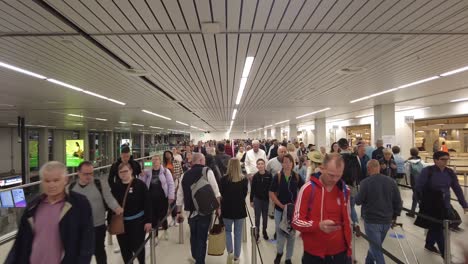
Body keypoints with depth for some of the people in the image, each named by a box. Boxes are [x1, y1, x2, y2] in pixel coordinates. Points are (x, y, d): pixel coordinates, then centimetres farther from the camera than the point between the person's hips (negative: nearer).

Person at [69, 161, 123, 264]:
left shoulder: (100, 184, -9)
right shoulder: (71, 187, 0)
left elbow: (109, 198, -17)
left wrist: (117, 208, -36)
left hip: (98, 226, -3)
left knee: (99, 251, 13)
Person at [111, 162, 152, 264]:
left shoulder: (139, 184, -11)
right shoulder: (116, 187, 1)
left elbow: (147, 203, -11)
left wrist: (148, 221, -13)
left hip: (137, 221, -3)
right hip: (121, 222, 4)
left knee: (137, 246, 7)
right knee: (125, 249, 12)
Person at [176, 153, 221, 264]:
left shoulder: (185, 175, 8)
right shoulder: (207, 171, -4)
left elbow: (180, 195, 10)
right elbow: (215, 191, -10)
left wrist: (179, 212, 17)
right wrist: (218, 207, -3)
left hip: (191, 210, 5)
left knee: (194, 235, 23)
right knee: (202, 236, 5)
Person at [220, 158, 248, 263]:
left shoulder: (224, 179, -15)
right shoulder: (244, 179, -9)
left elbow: (221, 194, -1)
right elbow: (245, 194, 4)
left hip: (227, 209, -1)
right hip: (240, 209, 1)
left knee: (228, 231, 21)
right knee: (238, 234, 12)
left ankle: (230, 252, 11)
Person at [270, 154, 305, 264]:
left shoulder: (297, 177, -5)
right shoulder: (277, 176, -9)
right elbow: (271, 194, -8)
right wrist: (282, 205, -15)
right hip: (280, 209, -1)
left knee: (292, 235, 12)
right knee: (280, 233, 10)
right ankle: (279, 253, 39)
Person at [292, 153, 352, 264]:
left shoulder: (344, 190, -1)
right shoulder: (308, 189, -14)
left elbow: (347, 221, 10)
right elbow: (296, 221, -12)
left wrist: (348, 248, 11)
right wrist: (319, 226, -27)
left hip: (340, 252, 3)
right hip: (314, 254, -3)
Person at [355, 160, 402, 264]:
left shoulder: (366, 182, -18)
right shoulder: (391, 182, -2)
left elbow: (358, 201, -13)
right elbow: (398, 202, 2)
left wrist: (357, 196, 9)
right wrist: (394, 216, 15)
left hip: (371, 220, -5)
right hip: (387, 221, 6)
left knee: (376, 249, 8)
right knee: (375, 245, 24)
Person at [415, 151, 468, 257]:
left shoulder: (450, 172, 1)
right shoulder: (427, 171, -14)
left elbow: (457, 189, 7)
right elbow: (418, 186, -10)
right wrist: (422, 201, -10)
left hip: (445, 205, 5)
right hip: (431, 205, -5)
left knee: (435, 227, 18)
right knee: (438, 228, -2)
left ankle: (429, 244, 39)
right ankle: (445, 255, 5)